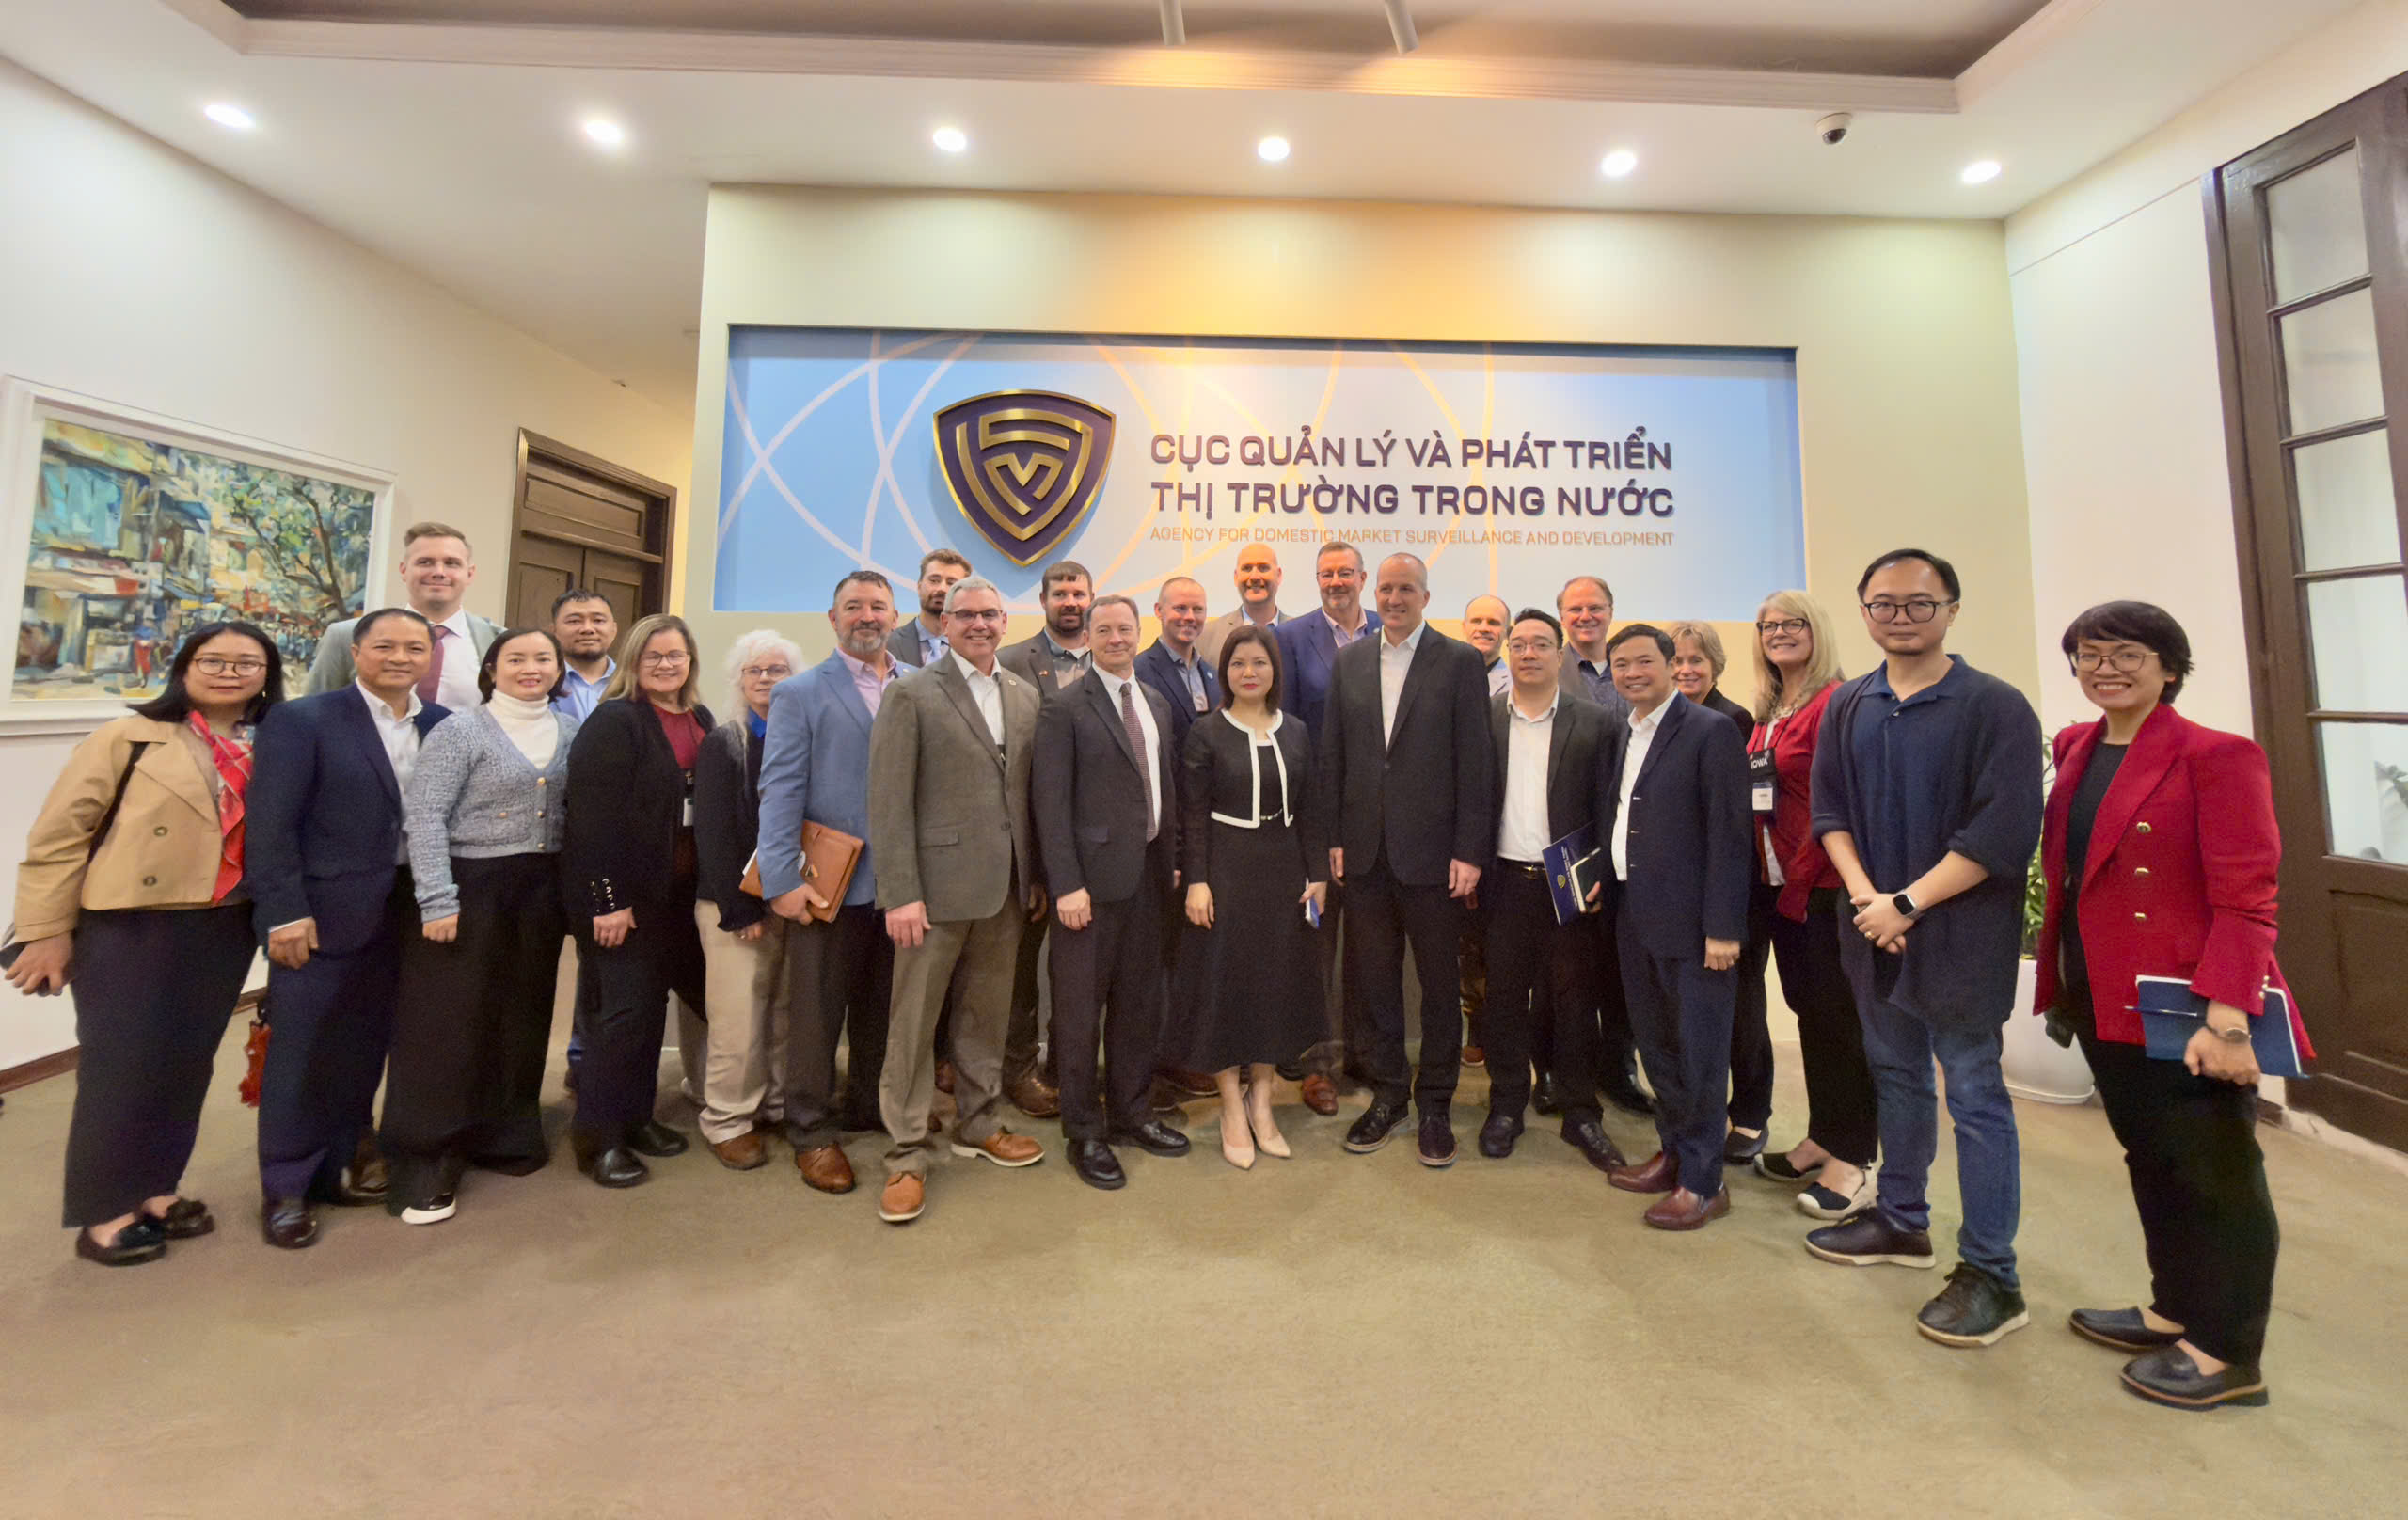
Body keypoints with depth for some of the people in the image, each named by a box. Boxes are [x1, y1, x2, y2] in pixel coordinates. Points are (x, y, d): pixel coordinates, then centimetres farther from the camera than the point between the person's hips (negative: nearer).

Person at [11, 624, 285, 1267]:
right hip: (128, 926, -3)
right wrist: (47, 931, -6)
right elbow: (57, 835, -4)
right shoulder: (129, 738, -5)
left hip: (225, 929, 4)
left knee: (187, 1064, 12)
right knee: (121, 1064, 3)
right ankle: (103, 1214, 18)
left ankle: (153, 1191, 27)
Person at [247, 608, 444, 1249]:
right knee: (302, 1053, 6)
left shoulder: (443, 725, 6)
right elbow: (271, 825, -11)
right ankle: (285, 1188, 21)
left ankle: (337, 1166, 30)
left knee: (365, 1047, 14)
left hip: (402, 913, 5)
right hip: (322, 914, -4)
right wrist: (285, 912, -15)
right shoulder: (301, 719, -7)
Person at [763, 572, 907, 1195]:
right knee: (818, 1009, 7)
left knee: (883, 1005, 15)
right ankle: (813, 1133, 23)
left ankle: (868, 1106, 35)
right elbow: (780, 791, -6)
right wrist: (782, 878, -14)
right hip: (833, 882, -3)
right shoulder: (799, 694, 0)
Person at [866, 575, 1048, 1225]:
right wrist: (900, 894, -14)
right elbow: (889, 802, -9)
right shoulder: (912, 695, -5)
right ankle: (907, 1155, 20)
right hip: (936, 886, -5)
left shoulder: (1026, 697, 10)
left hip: (1004, 888, 5)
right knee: (913, 1024, 5)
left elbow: (1029, 792, 12)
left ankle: (978, 1127, 35)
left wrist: (1034, 875, 10)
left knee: (987, 1017, 17)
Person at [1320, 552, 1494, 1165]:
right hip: (1366, 853, 3)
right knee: (1375, 981, 14)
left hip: (1432, 853, -3)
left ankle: (1434, 1104, 27)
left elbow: (1474, 763, -6)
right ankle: (1387, 1094, 31)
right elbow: (1333, 756, 8)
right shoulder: (1348, 661, 8)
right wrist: (1334, 837, 3)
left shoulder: (1460, 661, -3)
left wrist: (1469, 852, -10)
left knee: (1440, 985, 10)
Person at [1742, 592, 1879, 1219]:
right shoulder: (1768, 712, 14)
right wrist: (1773, 882, 9)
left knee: (1837, 1015, 1)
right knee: (1808, 1009, 16)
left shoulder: (1837, 703, -11)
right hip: (1779, 885, 8)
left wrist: (1796, 883, -14)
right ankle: (1822, 1140, 29)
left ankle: (1852, 1160, 14)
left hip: (1824, 886, -8)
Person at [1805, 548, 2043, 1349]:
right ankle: (1901, 1220, 35)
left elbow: (2006, 829, -16)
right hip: (1874, 927, 5)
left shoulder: (1995, 706, -9)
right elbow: (1829, 807, 5)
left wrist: (1906, 903, -18)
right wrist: (1865, 897, -10)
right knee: (1895, 1077, 18)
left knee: (1975, 1095, 3)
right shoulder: (1848, 707, 6)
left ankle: (1991, 1274, 16)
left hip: (1960, 933, -5)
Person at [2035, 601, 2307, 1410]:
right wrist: (2063, 986, 12)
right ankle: (2175, 1313, 36)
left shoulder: (2217, 757, -12)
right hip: (2105, 1002, 7)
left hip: (2183, 1008, -7)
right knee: (2150, 1161, 19)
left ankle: (2229, 1356, 24)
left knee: (2216, 1174, 8)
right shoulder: (2075, 749, 7)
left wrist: (2226, 1018, -22)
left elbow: (2245, 902, -16)